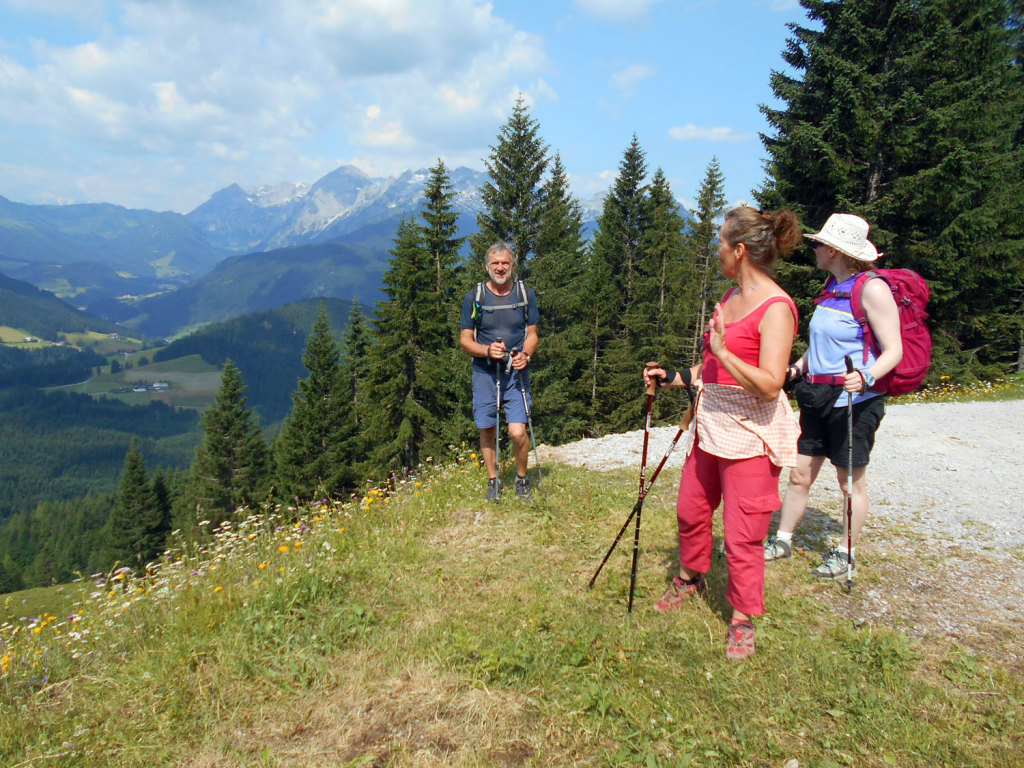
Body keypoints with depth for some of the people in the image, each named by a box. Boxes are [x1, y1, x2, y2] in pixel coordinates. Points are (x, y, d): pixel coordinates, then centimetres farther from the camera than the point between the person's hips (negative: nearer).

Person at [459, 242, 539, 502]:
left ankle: (522, 478, 17)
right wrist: (487, 350, -17)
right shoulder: (474, 297, 0)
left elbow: (532, 334, 10)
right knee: (487, 430, 8)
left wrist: (526, 355, -12)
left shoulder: (526, 294, 4)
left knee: (518, 432, -9)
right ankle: (493, 481, 27)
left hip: (516, 372, 0)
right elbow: (465, 339, 3)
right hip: (485, 372, 1)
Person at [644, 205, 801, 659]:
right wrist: (673, 377, 16)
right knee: (691, 511, 20)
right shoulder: (731, 296, 10)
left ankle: (742, 620, 22)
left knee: (742, 535, 2)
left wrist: (722, 351, -29)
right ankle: (691, 578, 45)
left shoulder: (775, 308, -18)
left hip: (751, 434, -8)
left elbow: (770, 385, -24)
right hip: (712, 425, 9)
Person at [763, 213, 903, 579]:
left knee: (851, 481, 7)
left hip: (854, 402, -7)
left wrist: (866, 376, -32)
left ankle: (846, 553, 22)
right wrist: (796, 368, 10)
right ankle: (782, 540, 24)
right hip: (817, 398, 8)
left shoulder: (872, 289, -13)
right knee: (800, 474, 12)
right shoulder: (832, 287, 12)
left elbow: (893, 350, -15)